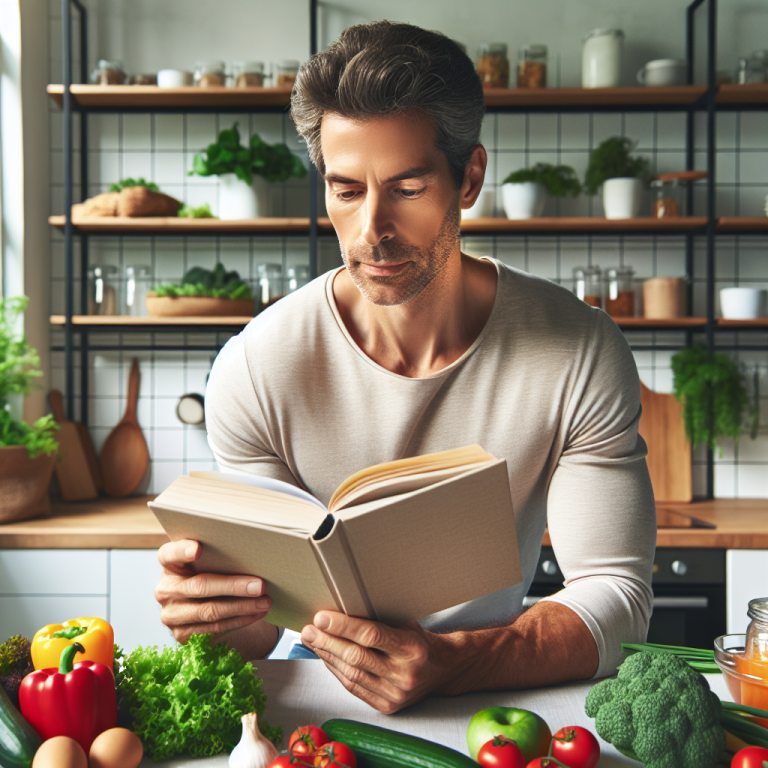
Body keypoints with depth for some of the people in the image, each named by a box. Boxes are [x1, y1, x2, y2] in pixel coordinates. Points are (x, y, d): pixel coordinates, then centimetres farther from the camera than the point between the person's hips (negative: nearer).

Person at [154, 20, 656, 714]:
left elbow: (616, 593, -16)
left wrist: (446, 663, -34)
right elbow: (256, 620, -10)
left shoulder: (582, 354, -14)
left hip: (499, 700, 0)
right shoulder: (255, 369, -14)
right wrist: (214, 613, -34)